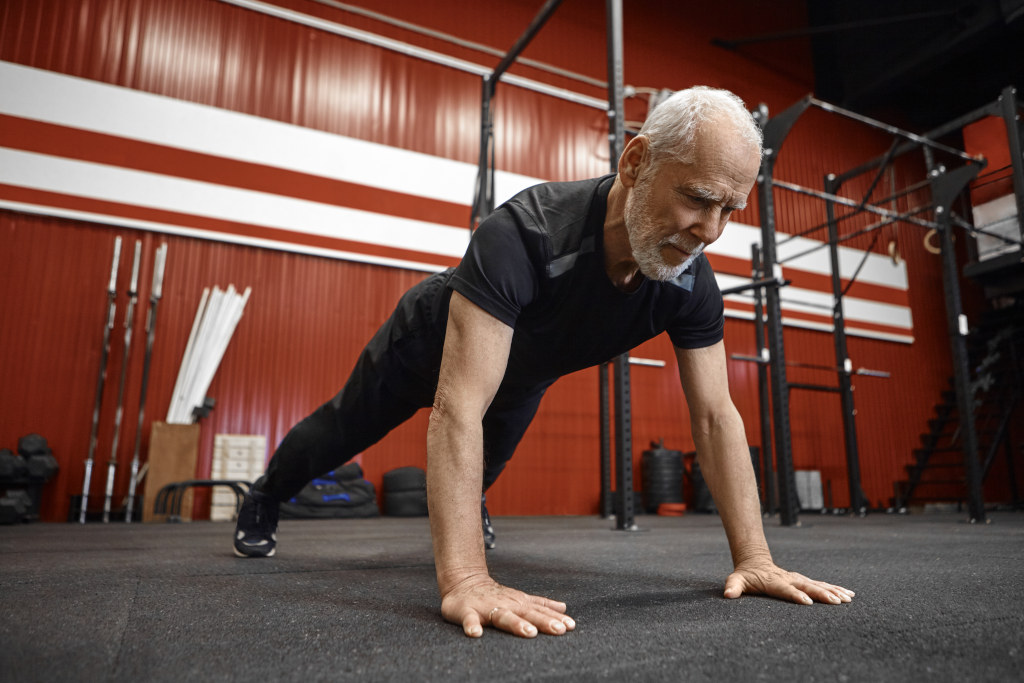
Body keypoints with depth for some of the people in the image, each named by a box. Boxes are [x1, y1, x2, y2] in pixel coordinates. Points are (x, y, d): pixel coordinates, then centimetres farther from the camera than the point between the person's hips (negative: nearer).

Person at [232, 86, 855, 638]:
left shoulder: (692, 283, -30)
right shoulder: (524, 235, -48)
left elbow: (715, 416, -23)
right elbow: (458, 409, -51)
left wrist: (754, 558, -27)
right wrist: (464, 579, -56)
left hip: (522, 369, 5)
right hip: (432, 344, -4)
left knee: (485, 470, 28)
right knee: (346, 430, 20)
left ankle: (455, 509, 67)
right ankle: (265, 500, 52)